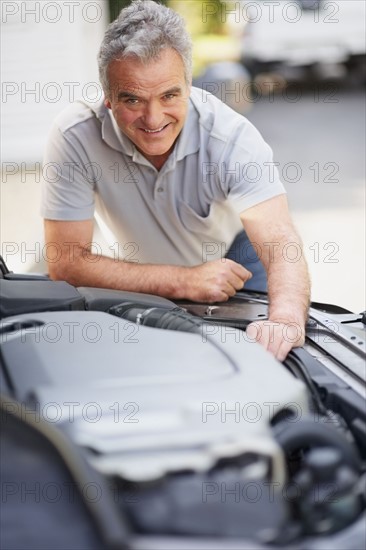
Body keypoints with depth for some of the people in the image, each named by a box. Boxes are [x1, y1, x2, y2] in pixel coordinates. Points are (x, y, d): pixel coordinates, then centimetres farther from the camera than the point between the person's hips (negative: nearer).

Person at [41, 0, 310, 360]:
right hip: (146, 284, 0)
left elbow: (280, 244, -42)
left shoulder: (231, 137, -31)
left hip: (236, 256, 0)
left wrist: (286, 320, -66)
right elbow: (65, 263, -28)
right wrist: (184, 282, -34)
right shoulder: (75, 137, -30)